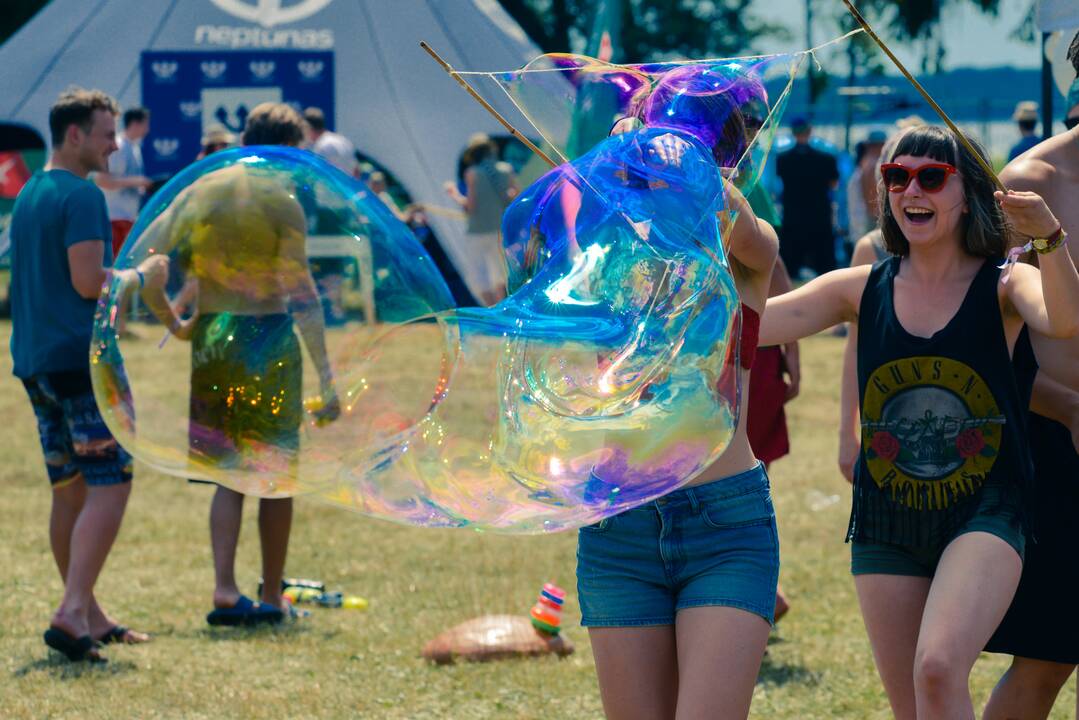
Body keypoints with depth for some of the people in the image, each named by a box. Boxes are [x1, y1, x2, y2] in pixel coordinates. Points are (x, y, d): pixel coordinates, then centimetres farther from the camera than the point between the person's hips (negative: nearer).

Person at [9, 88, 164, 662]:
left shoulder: (28, 194, 17)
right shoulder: (81, 195, -11)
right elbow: (88, 282, -18)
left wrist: (121, 277, 21)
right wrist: (142, 275, -3)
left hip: (34, 361, 9)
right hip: (80, 357, -9)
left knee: (69, 491, 12)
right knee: (109, 485, -10)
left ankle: (89, 618, 17)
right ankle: (72, 614, -20)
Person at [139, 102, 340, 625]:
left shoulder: (198, 192, 8)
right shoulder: (280, 201, -8)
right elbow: (301, 293, -12)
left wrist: (173, 322, 12)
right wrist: (325, 376, -12)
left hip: (212, 338, 4)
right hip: (267, 335, -4)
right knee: (276, 474, 8)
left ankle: (225, 589, -2)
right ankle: (271, 597, 12)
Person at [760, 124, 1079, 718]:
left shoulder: (1003, 288, -4)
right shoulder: (863, 290, 4)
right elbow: (743, 323, -3)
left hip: (984, 516, -4)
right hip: (886, 526, 4)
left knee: (939, 669, -27)